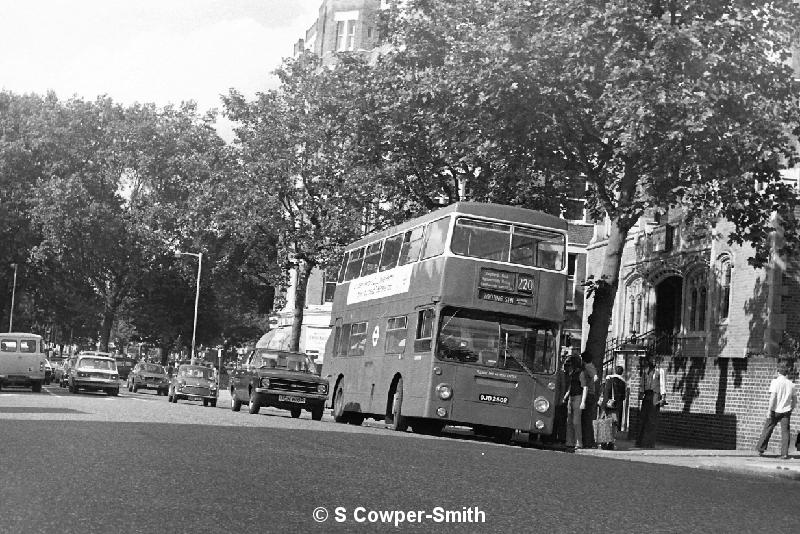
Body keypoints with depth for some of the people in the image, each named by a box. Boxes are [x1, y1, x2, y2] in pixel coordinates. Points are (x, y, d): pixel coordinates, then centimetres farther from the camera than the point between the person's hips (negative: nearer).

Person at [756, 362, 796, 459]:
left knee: (767, 429, 9)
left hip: (775, 410, -3)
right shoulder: (791, 384, 6)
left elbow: (773, 397, -15)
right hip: (786, 411, 3)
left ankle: (761, 449, 16)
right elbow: (794, 399, 11)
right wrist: (791, 409, 24)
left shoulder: (776, 381, -8)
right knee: (785, 431, 3)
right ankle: (785, 454, -3)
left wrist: (769, 410, -13)